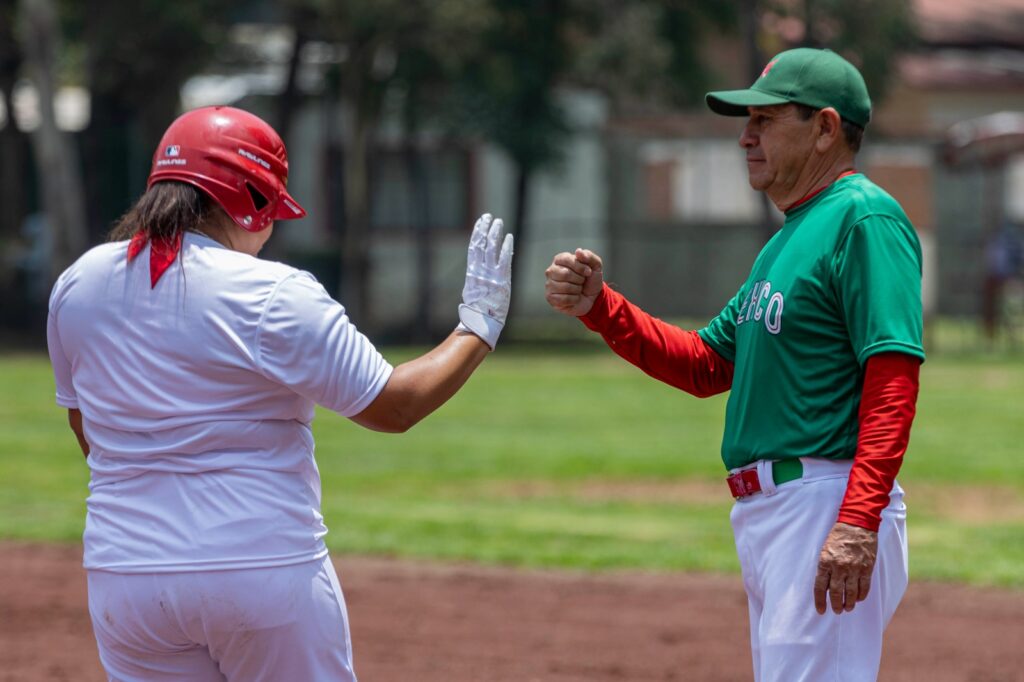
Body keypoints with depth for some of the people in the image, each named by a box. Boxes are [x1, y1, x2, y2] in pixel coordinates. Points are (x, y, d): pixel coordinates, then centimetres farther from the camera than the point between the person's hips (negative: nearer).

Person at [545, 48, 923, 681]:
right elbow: (705, 365, 24)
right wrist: (598, 306, 10)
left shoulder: (866, 218, -10)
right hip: (764, 512, 11)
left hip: (827, 505, -11)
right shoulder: (789, 237, 22)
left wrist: (858, 522, -29)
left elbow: (894, 377, -20)